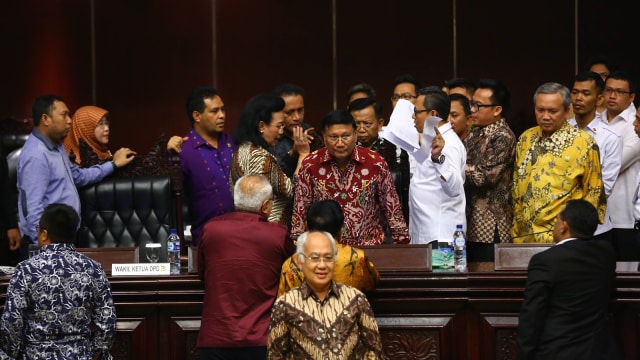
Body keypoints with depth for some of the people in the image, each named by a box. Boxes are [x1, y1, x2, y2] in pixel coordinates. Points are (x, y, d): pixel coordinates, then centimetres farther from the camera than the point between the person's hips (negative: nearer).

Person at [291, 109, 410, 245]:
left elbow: (392, 208, 6)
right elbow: (300, 211, 7)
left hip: (369, 245, 0)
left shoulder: (376, 163, -2)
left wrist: (401, 245, 6)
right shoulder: (310, 165, -1)